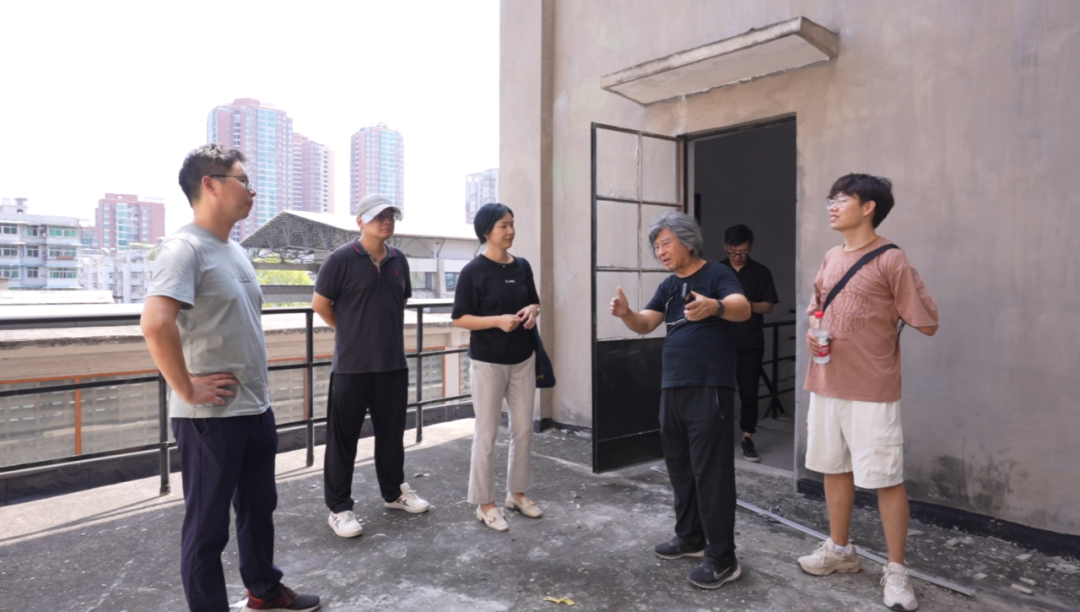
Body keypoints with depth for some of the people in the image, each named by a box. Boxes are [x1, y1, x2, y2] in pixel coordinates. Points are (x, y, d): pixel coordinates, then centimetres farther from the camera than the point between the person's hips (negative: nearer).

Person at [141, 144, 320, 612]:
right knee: (208, 525, 7)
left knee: (259, 507, 23)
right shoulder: (184, 248, -16)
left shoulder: (234, 251, 12)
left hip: (256, 410, 9)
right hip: (211, 417, -9)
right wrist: (186, 389, -22)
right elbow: (155, 323, -31)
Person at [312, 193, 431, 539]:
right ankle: (339, 508, 17)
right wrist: (350, 331, 4)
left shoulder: (398, 260, 7)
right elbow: (320, 304, -7)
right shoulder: (342, 258, -10)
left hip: (394, 364, 5)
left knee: (391, 433, 16)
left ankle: (394, 492, 34)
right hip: (351, 366, -5)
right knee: (343, 439, 4)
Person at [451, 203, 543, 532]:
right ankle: (485, 503, 16)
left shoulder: (522, 266, 5)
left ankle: (517, 492, 29)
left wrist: (532, 310, -6)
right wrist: (498, 320, -24)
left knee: (524, 428, 12)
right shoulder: (473, 271, -10)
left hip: (523, 359, 6)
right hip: (488, 362, -5)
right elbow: (460, 318, -11)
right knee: (486, 433, 2)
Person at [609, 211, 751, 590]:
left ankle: (723, 559, 6)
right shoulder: (668, 287, 14)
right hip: (673, 389, 8)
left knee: (711, 472, -4)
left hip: (710, 389, -8)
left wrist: (714, 307, -47)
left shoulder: (717, 274, -7)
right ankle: (690, 537, 32)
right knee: (679, 468, 16)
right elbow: (645, 325, 5)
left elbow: (743, 309, -25)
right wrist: (625, 314, -17)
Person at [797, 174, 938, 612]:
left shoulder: (890, 260, -11)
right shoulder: (830, 259, 10)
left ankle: (896, 571, 17)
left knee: (886, 479, 1)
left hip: (872, 391, -7)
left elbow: (927, 323, -11)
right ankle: (839, 549, 34)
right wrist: (812, 332, 1)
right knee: (834, 468, 17)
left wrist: (882, 318, -1)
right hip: (825, 385, 7)